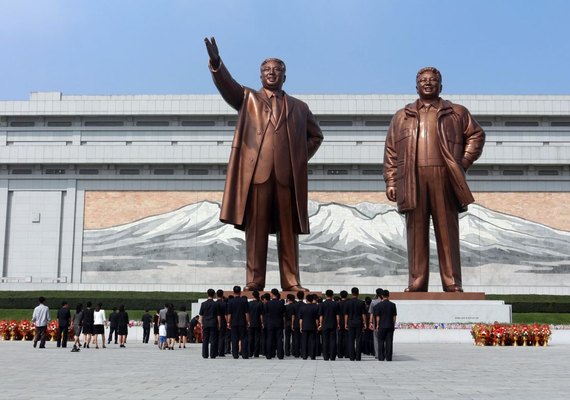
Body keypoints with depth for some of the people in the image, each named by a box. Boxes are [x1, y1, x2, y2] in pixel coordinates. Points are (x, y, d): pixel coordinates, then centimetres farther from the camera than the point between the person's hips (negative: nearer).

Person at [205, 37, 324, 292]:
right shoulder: (247, 98, 15)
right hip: (256, 172, -2)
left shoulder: (299, 107, 20)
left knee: (289, 230, 2)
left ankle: (291, 281, 6)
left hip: (288, 175, 2)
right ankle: (254, 281, 1)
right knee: (255, 229, -2)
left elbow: (316, 135, 27)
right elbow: (226, 84, -2)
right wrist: (216, 63, -21)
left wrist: (301, 157, 11)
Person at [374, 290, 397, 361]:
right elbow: (394, 316, 4)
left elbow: (377, 316, -4)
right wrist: (393, 325, 11)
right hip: (390, 326, 2)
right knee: (389, 342, 3)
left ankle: (381, 357, 4)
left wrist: (377, 325, 3)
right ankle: (388, 357, 2)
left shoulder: (379, 305, -5)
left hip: (381, 326, -2)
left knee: (381, 342, 5)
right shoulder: (392, 305, 1)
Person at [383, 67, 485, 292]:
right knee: (416, 233, 0)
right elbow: (390, 152, 14)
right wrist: (390, 182, 4)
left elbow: (476, 135, 15)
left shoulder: (457, 113, 17)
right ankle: (416, 284, 3)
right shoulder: (401, 117, 20)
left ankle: (452, 284, 0)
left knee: (447, 233, -2)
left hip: (444, 179, -1)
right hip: (413, 181, 1)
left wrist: (464, 162, 2)